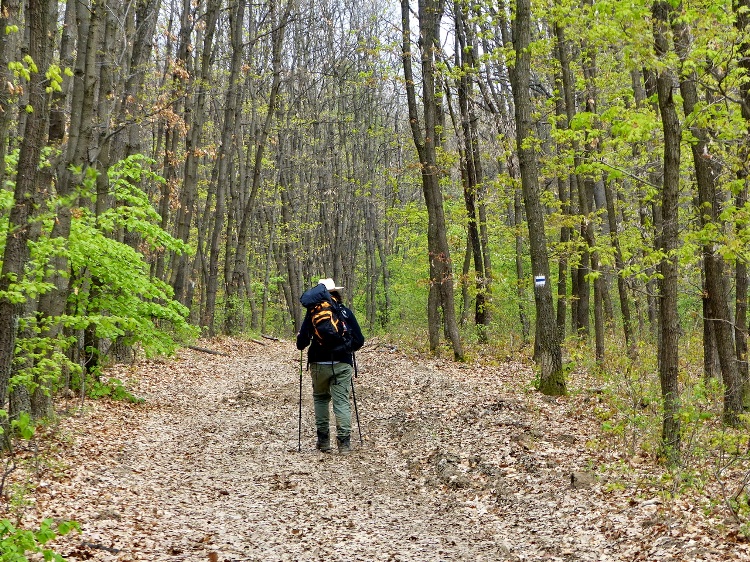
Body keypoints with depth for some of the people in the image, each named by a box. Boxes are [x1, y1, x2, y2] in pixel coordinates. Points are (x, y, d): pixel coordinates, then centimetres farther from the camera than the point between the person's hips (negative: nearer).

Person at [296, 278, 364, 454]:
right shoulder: (346, 312, 2)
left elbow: (303, 341, -8)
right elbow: (359, 340, 3)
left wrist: (300, 340, 15)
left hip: (320, 364, 0)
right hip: (343, 364, 0)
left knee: (320, 398, 17)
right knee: (342, 401, 1)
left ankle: (323, 441, 15)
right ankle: (344, 442, -7)